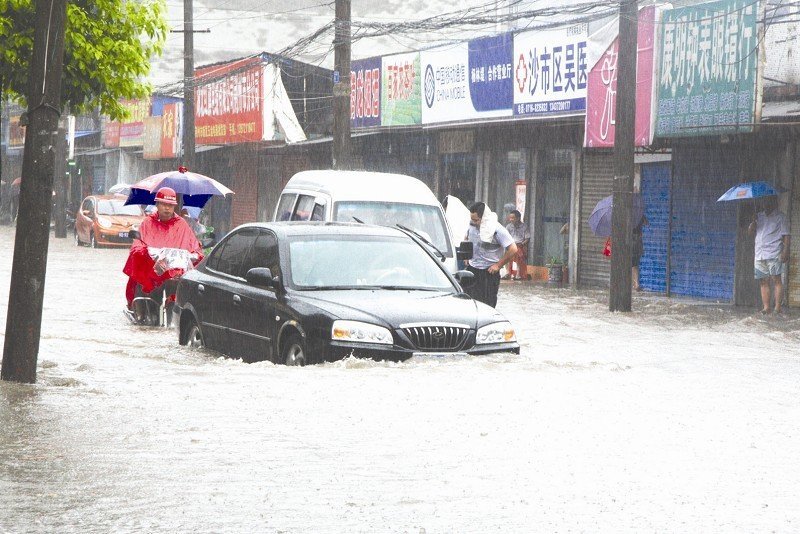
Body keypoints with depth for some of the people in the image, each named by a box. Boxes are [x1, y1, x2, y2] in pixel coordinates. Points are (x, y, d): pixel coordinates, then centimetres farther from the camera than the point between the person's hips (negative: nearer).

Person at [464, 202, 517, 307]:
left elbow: (513, 250, -17)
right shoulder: (472, 225, 1)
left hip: (489, 272, -6)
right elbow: (467, 238, 24)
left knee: (487, 305, -2)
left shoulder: (496, 229, -16)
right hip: (472, 269, 6)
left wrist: (498, 265, -12)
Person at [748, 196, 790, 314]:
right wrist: (754, 221, -6)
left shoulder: (780, 217, 5)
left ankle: (777, 308, -12)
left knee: (776, 280, -9)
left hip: (774, 254, -5)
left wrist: (785, 251, -13)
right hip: (760, 254, 5)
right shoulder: (759, 216, 18)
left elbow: (785, 235, -1)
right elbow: (750, 232, 13)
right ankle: (766, 308, 4)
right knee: (763, 282, 3)